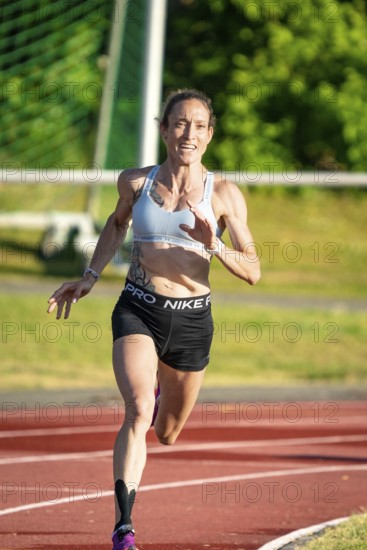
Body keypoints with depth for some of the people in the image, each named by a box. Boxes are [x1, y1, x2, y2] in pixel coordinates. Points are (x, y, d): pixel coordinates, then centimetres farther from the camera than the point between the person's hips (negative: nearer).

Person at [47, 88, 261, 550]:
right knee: (138, 410, -26)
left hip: (191, 320, 1)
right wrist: (90, 277, 16)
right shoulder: (135, 182, 0)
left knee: (166, 434, 19)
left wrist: (214, 246, -21)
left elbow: (252, 272, -4)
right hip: (138, 309, -1)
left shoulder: (224, 194, -5)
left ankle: (163, 388, 57)